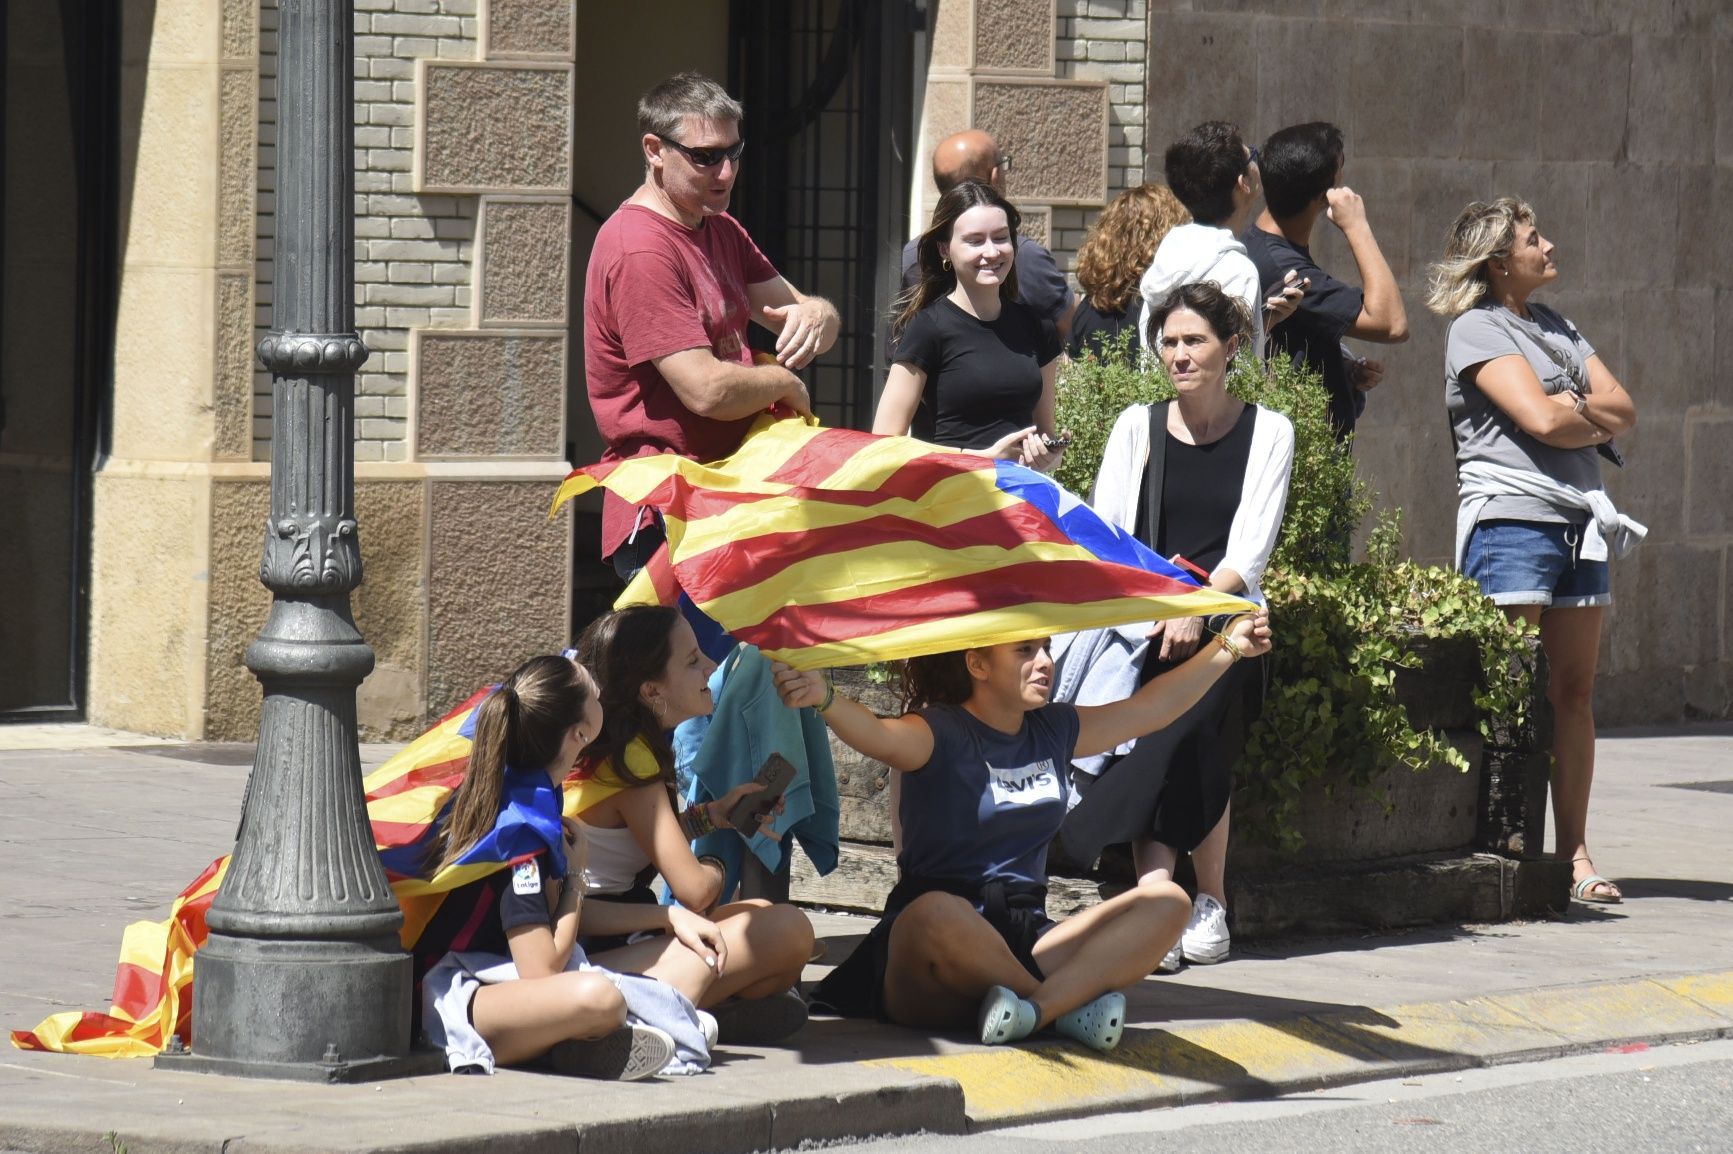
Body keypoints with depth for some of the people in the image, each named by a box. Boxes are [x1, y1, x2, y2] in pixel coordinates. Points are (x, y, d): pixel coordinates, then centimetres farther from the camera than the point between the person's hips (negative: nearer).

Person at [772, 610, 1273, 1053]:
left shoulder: (1053, 731, 15)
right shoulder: (940, 732, -7)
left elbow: (1153, 707, 24)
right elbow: (878, 736, -29)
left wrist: (1227, 647, 21)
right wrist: (824, 699, -50)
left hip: (1023, 940, 7)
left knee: (1166, 903, -11)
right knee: (937, 915, -43)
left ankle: (1039, 1006, -34)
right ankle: (1074, 1002, -21)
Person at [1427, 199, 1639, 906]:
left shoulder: (1554, 328, 20)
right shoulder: (1477, 329, -4)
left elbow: (1622, 407, 12)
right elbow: (1540, 419, -15)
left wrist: (1575, 409, -7)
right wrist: (1599, 421, 3)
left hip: (1579, 524, 7)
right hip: (1510, 521, -7)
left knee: (1573, 693, 6)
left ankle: (1573, 850, 10)